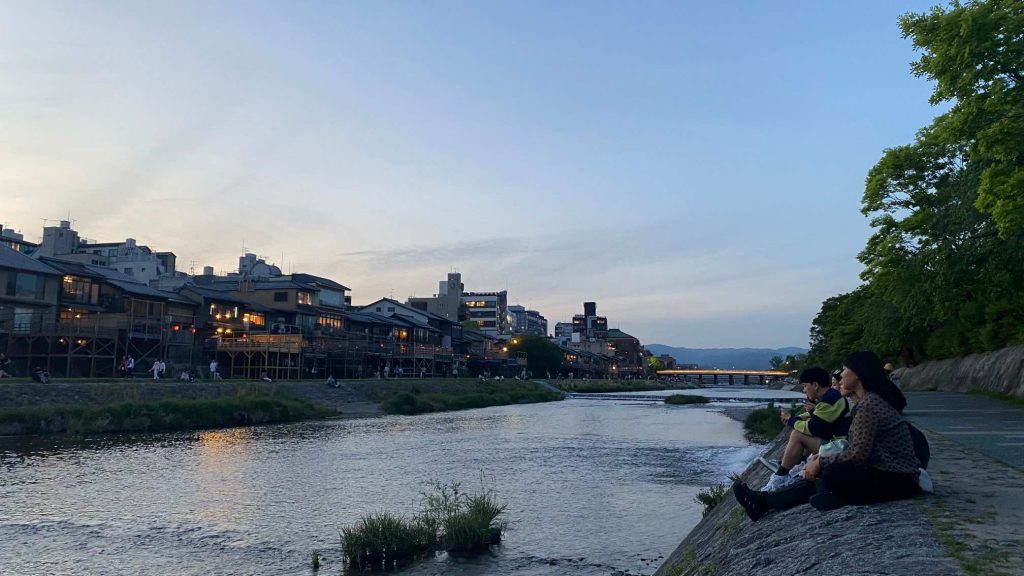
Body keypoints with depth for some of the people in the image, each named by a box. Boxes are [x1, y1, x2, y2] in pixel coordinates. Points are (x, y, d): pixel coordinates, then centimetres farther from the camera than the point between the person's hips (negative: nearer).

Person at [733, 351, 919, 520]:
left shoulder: (869, 405, -20)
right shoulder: (872, 400, 12)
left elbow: (857, 454, -24)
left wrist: (821, 462, -13)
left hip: (897, 480, -10)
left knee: (832, 474, -28)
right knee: (817, 477, 6)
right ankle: (764, 502, 8)